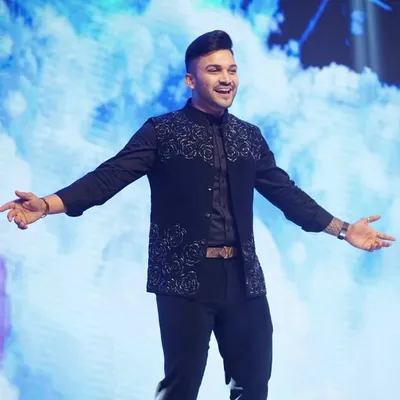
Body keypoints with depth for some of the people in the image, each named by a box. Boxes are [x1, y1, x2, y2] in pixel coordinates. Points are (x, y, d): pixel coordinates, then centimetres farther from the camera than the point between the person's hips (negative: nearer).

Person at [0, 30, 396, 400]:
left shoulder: (250, 137, 12)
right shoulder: (162, 131, -3)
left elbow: (285, 191, 18)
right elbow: (109, 176, -11)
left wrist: (342, 229, 16)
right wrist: (47, 205, -26)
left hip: (243, 277, 5)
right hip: (184, 278, -5)